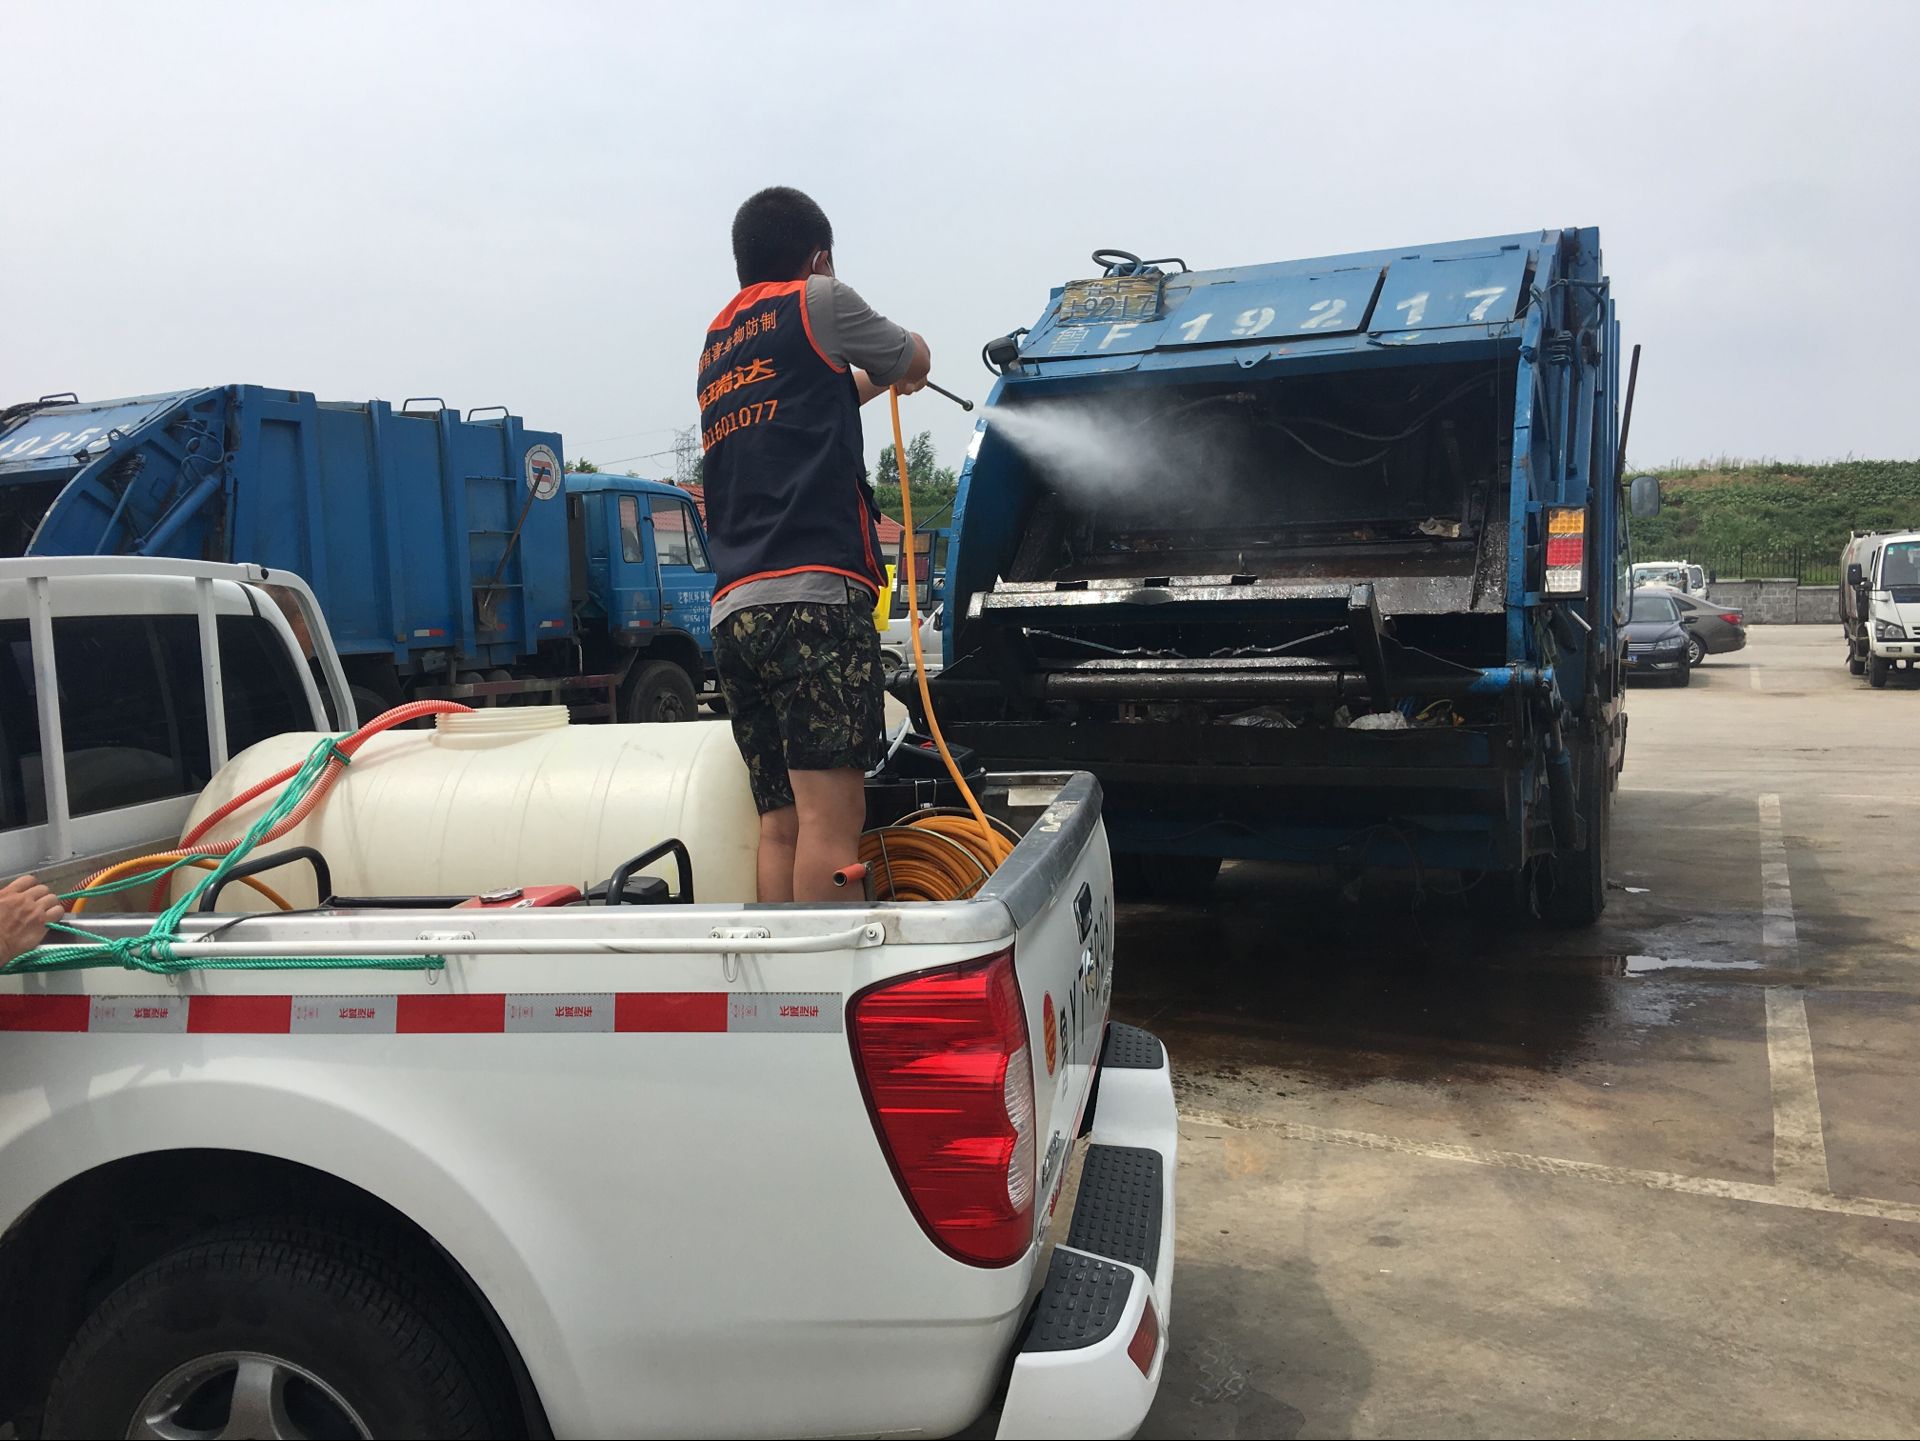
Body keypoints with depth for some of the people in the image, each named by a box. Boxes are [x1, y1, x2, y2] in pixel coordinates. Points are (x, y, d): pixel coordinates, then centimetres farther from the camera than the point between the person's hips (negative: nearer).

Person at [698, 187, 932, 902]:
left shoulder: (717, 341, 27)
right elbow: (915, 363, 20)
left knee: (781, 824, 6)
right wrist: (893, 368, 42)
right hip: (811, 598, -7)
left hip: (732, 613, 8)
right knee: (831, 817, -13)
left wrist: (872, 379, 57)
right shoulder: (817, 301, 7)